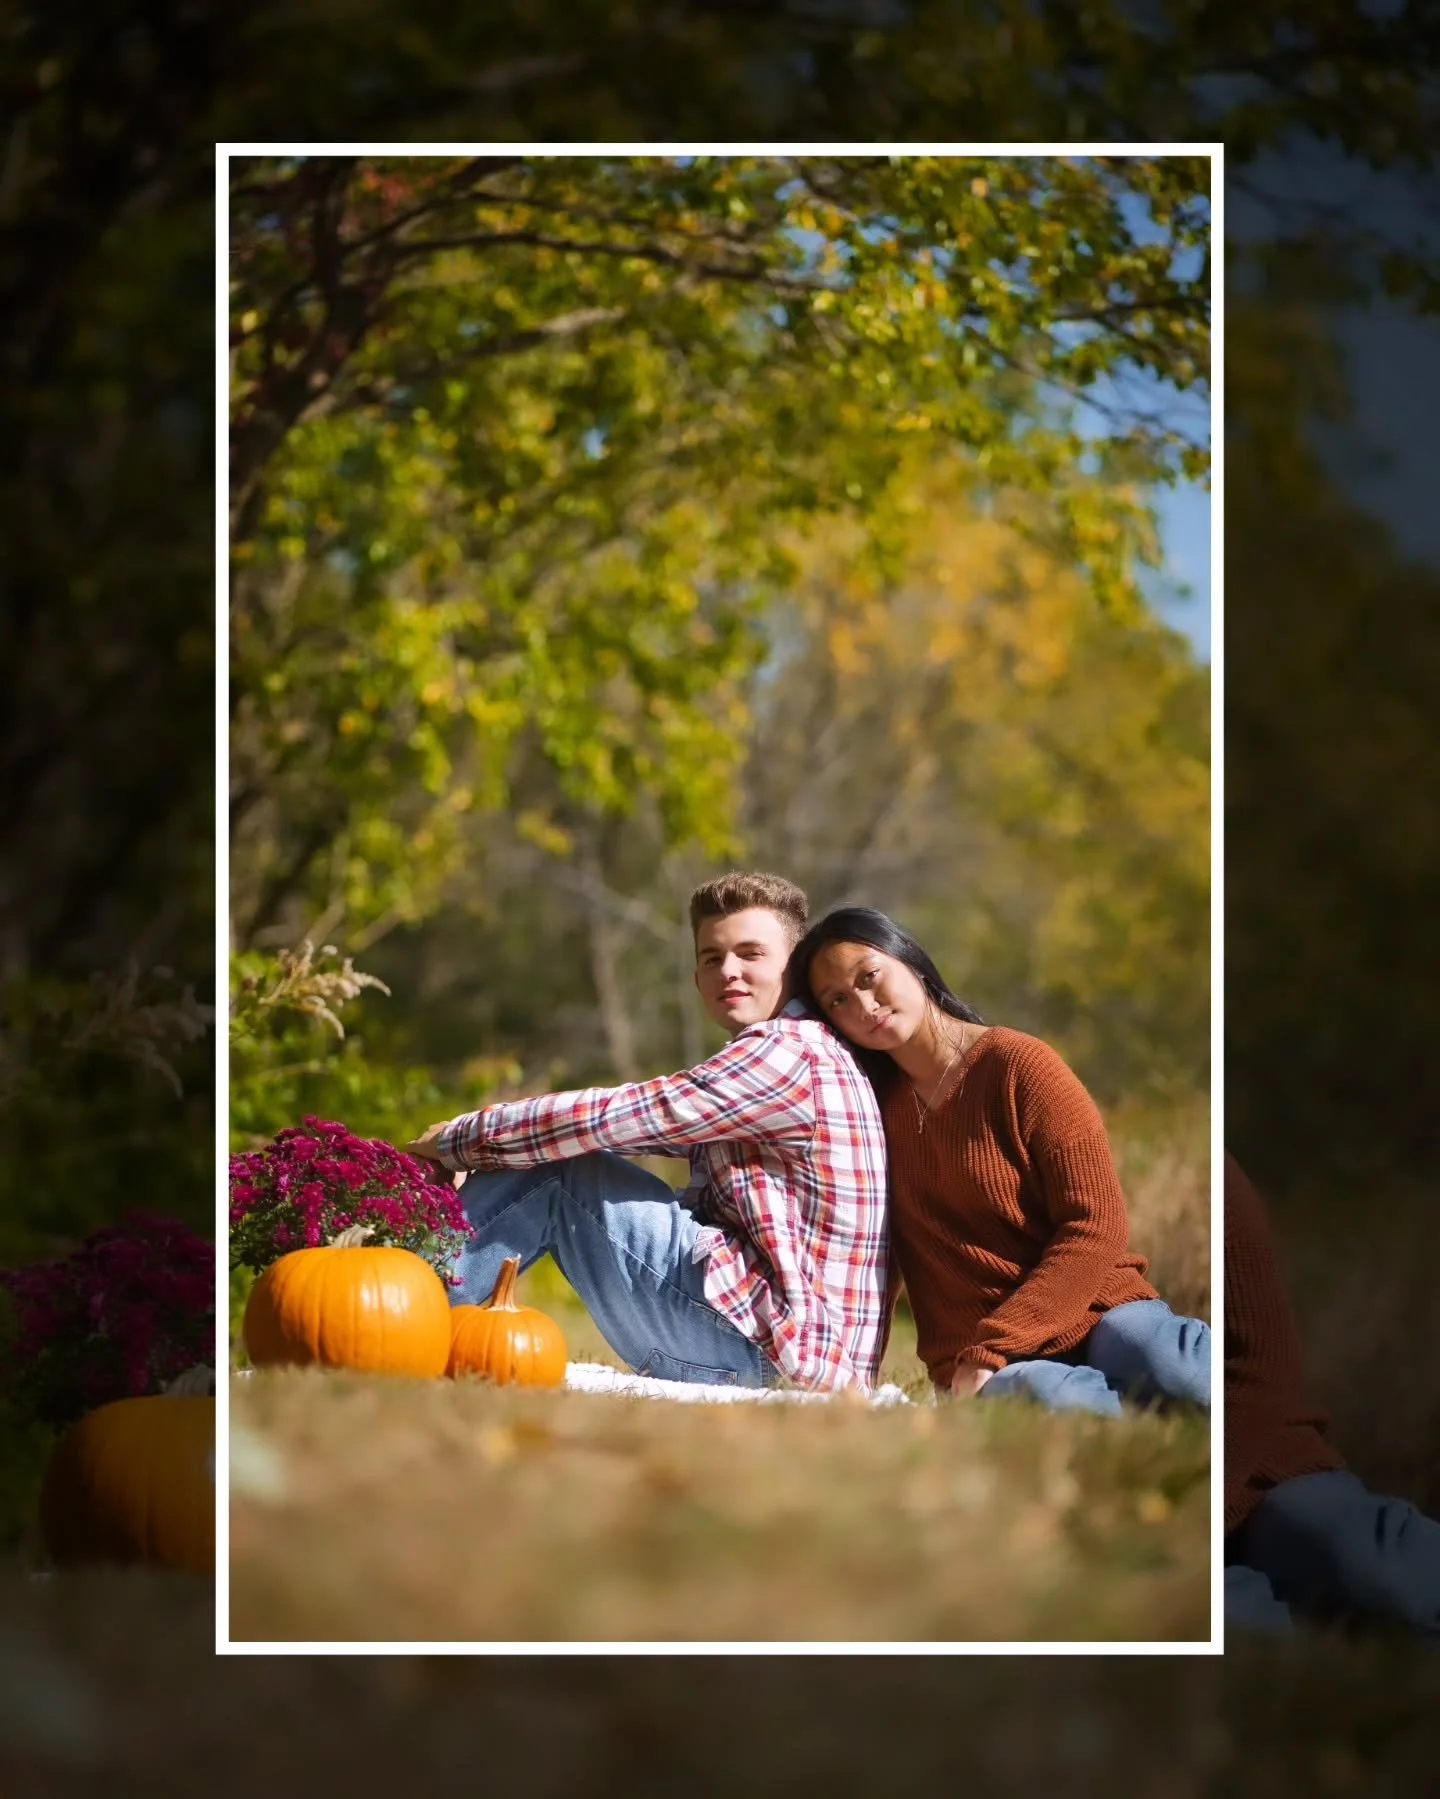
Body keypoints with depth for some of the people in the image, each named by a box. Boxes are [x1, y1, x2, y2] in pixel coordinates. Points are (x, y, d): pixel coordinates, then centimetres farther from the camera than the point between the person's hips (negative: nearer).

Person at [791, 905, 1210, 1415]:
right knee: (1045, 1397, -37)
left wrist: (989, 1348, -12)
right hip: (1000, 1369, 3)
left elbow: (1096, 1225, -7)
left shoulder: (1016, 1063, -1)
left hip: (1097, 1315, -3)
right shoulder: (875, 1106, 14)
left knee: (1168, 1367, -41)